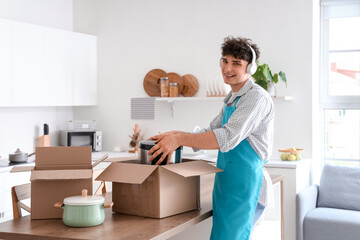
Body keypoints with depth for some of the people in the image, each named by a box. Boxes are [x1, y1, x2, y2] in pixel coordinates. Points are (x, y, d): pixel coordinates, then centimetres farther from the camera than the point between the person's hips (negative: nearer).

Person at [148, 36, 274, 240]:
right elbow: (210, 133, 21)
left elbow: (228, 138, -25)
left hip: (245, 186, -9)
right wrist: (177, 135, 5)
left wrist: (179, 139, -23)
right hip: (227, 185, 9)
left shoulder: (257, 97, -13)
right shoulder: (232, 99, 18)